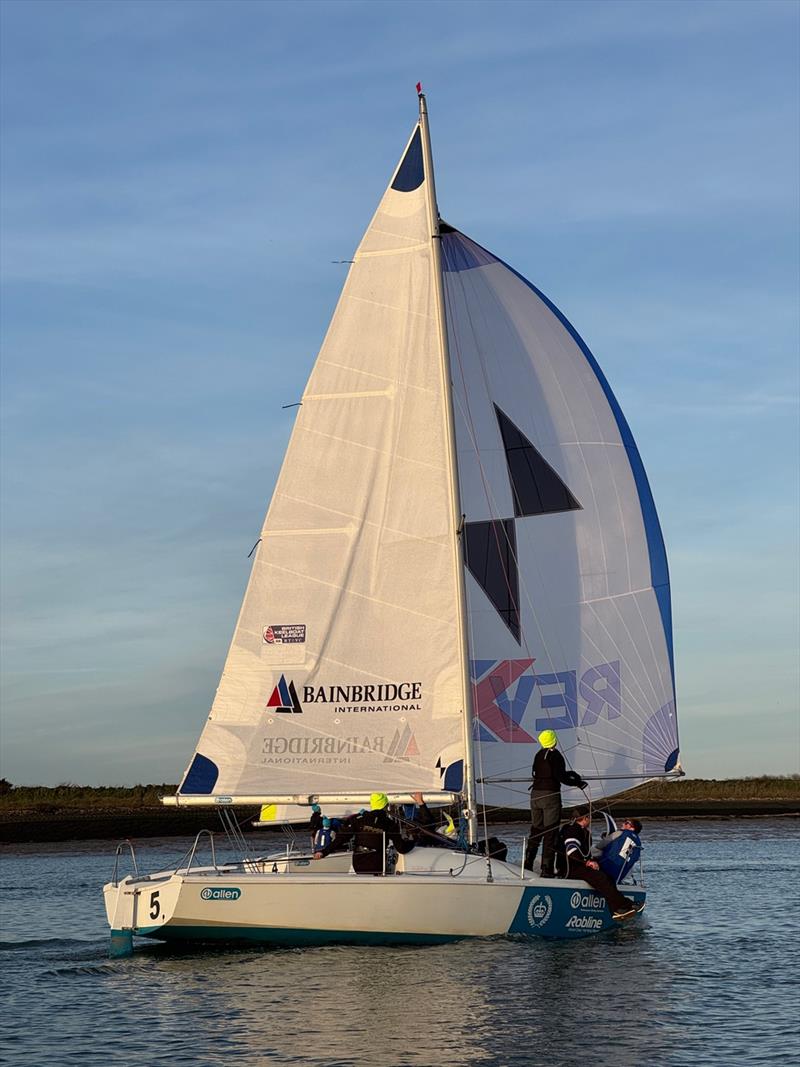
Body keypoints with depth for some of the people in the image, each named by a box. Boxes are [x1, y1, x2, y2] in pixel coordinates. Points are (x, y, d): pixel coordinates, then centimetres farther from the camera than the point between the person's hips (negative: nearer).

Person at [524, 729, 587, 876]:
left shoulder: (538, 755, 10)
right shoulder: (555, 755, -11)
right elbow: (560, 777, -15)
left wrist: (569, 773, 25)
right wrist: (577, 783, -1)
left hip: (535, 795, 6)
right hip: (550, 795, -6)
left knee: (535, 830, 14)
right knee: (550, 833, -3)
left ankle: (527, 865, 10)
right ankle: (546, 869, -7)